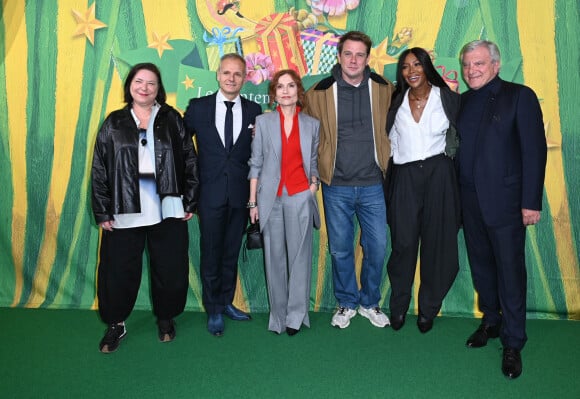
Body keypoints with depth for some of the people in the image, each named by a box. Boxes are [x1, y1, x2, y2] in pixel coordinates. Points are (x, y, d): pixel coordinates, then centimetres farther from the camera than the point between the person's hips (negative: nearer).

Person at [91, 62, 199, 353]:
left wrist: (190, 201, -1)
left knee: (171, 269, 8)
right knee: (119, 270, 8)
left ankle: (166, 318, 31)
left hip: (167, 210, 0)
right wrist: (102, 212, -1)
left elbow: (190, 161, 4)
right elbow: (99, 169, 5)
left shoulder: (171, 119, 6)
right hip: (124, 212, 0)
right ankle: (116, 324, 28)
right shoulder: (114, 123, 7)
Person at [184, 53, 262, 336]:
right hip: (210, 193, -1)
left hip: (240, 194, 2)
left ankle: (226, 302, 31)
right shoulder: (198, 107, 1)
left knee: (232, 252, 14)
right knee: (211, 253, 7)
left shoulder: (253, 111, 5)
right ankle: (213, 310, 23)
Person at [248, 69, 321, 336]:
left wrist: (313, 184, -1)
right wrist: (252, 201, 2)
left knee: (299, 255, 0)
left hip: (300, 196, 0)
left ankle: (296, 315, 13)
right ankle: (278, 315, 16)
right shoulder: (263, 122, 7)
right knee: (275, 257, 4)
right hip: (271, 198, 0)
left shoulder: (312, 124, 10)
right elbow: (256, 163, 6)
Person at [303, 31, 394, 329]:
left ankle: (370, 303, 29)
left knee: (377, 248, 6)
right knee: (340, 249, 9)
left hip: (372, 184, 1)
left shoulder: (383, 88, 2)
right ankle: (346, 303, 30)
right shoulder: (320, 92, -1)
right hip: (337, 186, 0)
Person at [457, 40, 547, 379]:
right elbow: (458, 148, 9)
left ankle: (513, 343, 16)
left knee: (510, 271, 2)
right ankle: (491, 321, 34)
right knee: (481, 266, 15)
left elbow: (534, 150, -8)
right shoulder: (462, 101, 11)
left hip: (505, 202, -5)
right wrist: (458, 195, 2)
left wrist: (531, 201, -13)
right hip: (471, 202, 5)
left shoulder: (520, 96, -4)